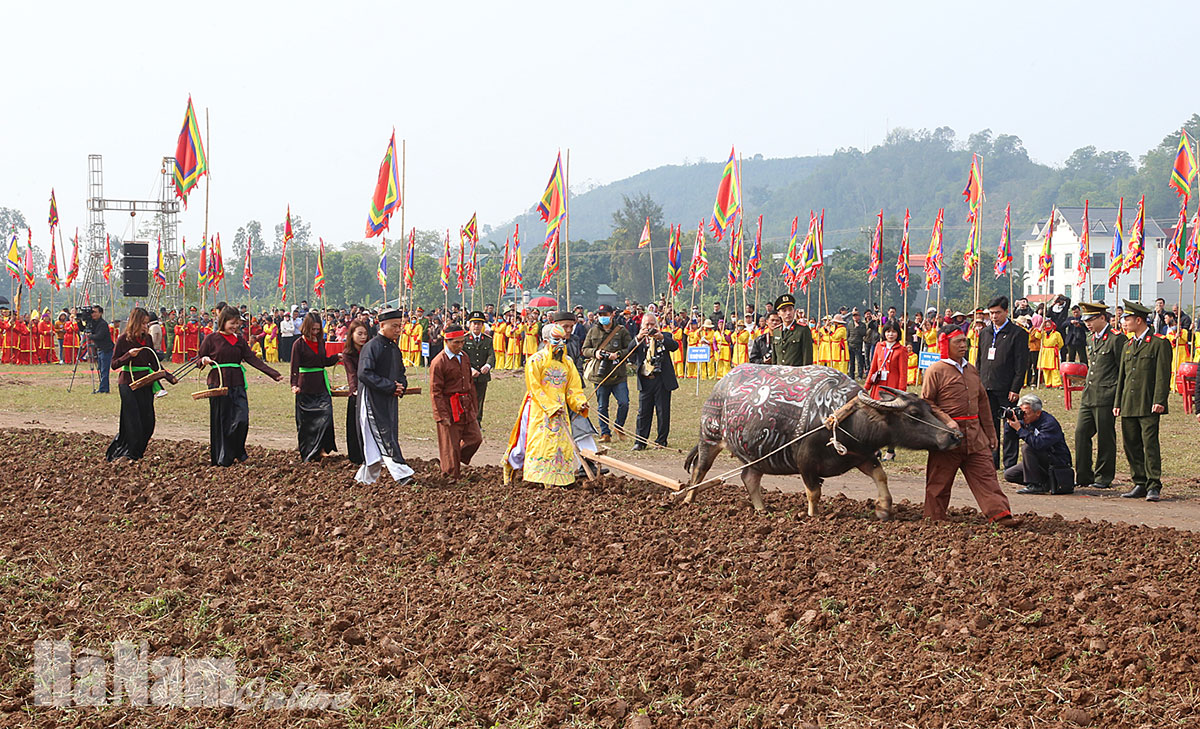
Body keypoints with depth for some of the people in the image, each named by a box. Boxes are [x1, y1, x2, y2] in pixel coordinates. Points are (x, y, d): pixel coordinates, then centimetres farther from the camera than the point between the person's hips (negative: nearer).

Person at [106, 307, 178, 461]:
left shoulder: (147, 338, 9)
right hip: (128, 383, -5)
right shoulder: (123, 339, -6)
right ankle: (128, 454, 4)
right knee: (133, 422, -8)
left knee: (148, 422, 2)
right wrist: (129, 355, -20)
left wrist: (169, 377, 10)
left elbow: (154, 362, 18)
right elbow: (114, 364, -5)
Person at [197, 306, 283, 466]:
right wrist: (204, 361, -19)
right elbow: (198, 360, 6)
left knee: (241, 420, -8)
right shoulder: (211, 339, 1)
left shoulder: (239, 340, 10)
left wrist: (273, 374, -3)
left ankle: (236, 452, 12)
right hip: (218, 384, -3)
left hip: (237, 384, 3)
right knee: (220, 422, 2)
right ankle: (221, 459, 10)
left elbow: (253, 359, 6)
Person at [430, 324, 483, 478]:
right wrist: (443, 416, -17)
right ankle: (452, 476, 14)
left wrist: (474, 406, 17)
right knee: (451, 446, 1)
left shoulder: (464, 357, 9)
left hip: (467, 407, 7)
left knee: (475, 438, 7)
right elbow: (435, 392, -15)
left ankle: (458, 460, 28)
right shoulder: (438, 362, -15)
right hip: (449, 409, -7)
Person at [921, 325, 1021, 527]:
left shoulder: (971, 370, 14)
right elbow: (926, 404, -6)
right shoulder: (936, 371, -6)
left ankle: (1000, 514, -6)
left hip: (975, 435, 6)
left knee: (986, 475, -2)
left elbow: (983, 403, 20)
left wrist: (990, 433, 20)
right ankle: (934, 521, 14)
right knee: (939, 482, 4)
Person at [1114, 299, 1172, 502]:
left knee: (1150, 444, -10)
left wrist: (1159, 401, -15)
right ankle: (1140, 484, 13)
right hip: (1128, 406, 7)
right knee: (1131, 446, 6)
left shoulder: (1159, 344, -2)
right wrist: (1117, 403, 17)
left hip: (1149, 407, -7)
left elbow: (1163, 375, -7)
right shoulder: (1128, 346, 19)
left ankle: (1153, 486, -8)